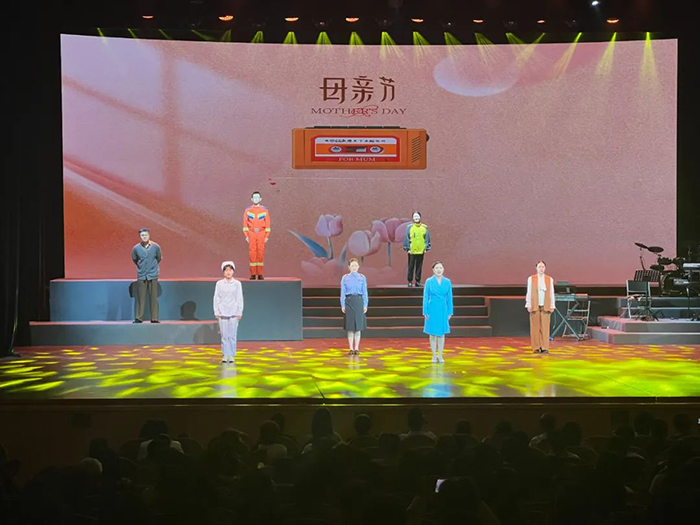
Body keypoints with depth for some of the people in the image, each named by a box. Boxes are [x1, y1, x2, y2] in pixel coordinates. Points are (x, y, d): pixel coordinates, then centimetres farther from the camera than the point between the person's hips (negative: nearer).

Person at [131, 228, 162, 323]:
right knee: (140, 298, 0)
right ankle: (138, 318, 6)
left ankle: (154, 318, 5)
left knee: (154, 298, 1)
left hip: (153, 276, 0)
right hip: (141, 276, 0)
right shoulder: (136, 248, -4)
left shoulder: (156, 247, -5)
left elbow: (159, 258, 12)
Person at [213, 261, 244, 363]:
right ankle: (225, 355, 11)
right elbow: (216, 298, 5)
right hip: (222, 313, 1)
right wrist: (216, 312, 1)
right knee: (224, 335, 2)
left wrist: (239, 312, 0)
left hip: (234, 313, -1)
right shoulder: (219, 284, 2)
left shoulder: (237, 284, 1)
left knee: (232, 335, 0)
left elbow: (240, 299, 2)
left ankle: (231, 355, 8)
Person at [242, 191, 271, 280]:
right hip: (251, 233, 0)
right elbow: (245, 224, 5)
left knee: (261, 253, -1)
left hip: (261, 234, 0)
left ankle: (260, 274, 3)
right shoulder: (247, 210, 4)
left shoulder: (265, 210, 3)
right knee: (252, 253, -2)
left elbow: (267, 224, 4)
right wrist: (246, 236, -1)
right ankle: (253, 274, 2)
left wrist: (267, 236, -1)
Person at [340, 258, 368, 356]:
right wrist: (343, 305, -2)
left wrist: (365, 305, 0)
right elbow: (342, 292, 3)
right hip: (349, 301, -1)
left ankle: (356, 348, 10)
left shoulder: (362, 278, 5)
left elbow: (365, 292, 5)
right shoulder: (345, 278, 3)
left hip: (359, 301, 1)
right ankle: (351, 348, 8)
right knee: (350, 326, 2)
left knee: (358, 326, 3)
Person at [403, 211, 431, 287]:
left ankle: (418, 281, 13)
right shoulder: (409, 227, -1)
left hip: (421, 251, 2)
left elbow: (427, 238, 7)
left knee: (419, 267, 6)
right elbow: (406, 238, 0)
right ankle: (410, 281, 8)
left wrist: (426, 248, 2)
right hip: (412, 251, -2)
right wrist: (407, 248, -5)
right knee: (411, 267, 2)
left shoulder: (424, 228, 4)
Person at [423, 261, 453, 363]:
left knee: (441, 333, 6)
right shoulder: (429, 281, -3)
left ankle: (440, 356, 14)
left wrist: (450, 312, 3)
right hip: (432, 310, -2)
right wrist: (425, 312, -6)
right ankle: (434, 356, 13)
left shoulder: (447, 282, 2)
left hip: (443, 310, 2)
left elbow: (449, 298, 5)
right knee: (433, 333, 4)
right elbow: (425, 297, -1)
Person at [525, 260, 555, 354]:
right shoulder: (531, 279, 3)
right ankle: (536, 347, 3)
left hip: (545, 306, 1)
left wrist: (552, 306, 1)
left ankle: (544, 347, 2)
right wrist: (528, 305, -2)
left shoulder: (549, 279, 7)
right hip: (535, 306, -1)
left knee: (545, 327, -2)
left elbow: (551, 293, 7)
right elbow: (529, 293, 3)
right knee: (535, 327, -1)